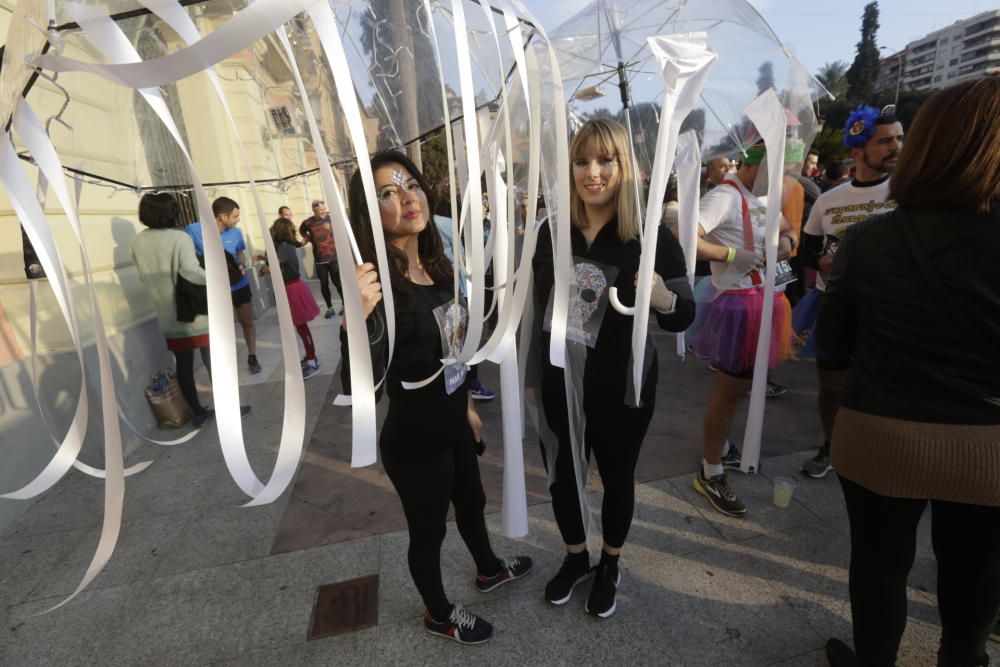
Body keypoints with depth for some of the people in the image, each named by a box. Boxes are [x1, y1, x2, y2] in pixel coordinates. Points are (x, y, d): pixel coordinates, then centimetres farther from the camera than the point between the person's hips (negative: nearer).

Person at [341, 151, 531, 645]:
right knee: (429, 531, 17)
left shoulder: (435, 267, -2)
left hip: (452, 423, 8)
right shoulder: (379, 286, -26)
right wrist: (357, 317, -53)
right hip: (414, 440, -7)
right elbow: (357, 388, -36)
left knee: (471, 500, 29)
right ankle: (438, 615, 48)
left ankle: (489, 570, 60)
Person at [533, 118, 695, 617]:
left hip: (621, 389, -3)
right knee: (561, 476, 17)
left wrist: (665, 301, -30)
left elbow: (684, 315, -10)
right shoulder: (552, 231, -2)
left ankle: (609, 566, 46)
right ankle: (575, 558, 47)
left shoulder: (651, 236, -12)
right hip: (559, 384, 3)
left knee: (616, 477, 18)